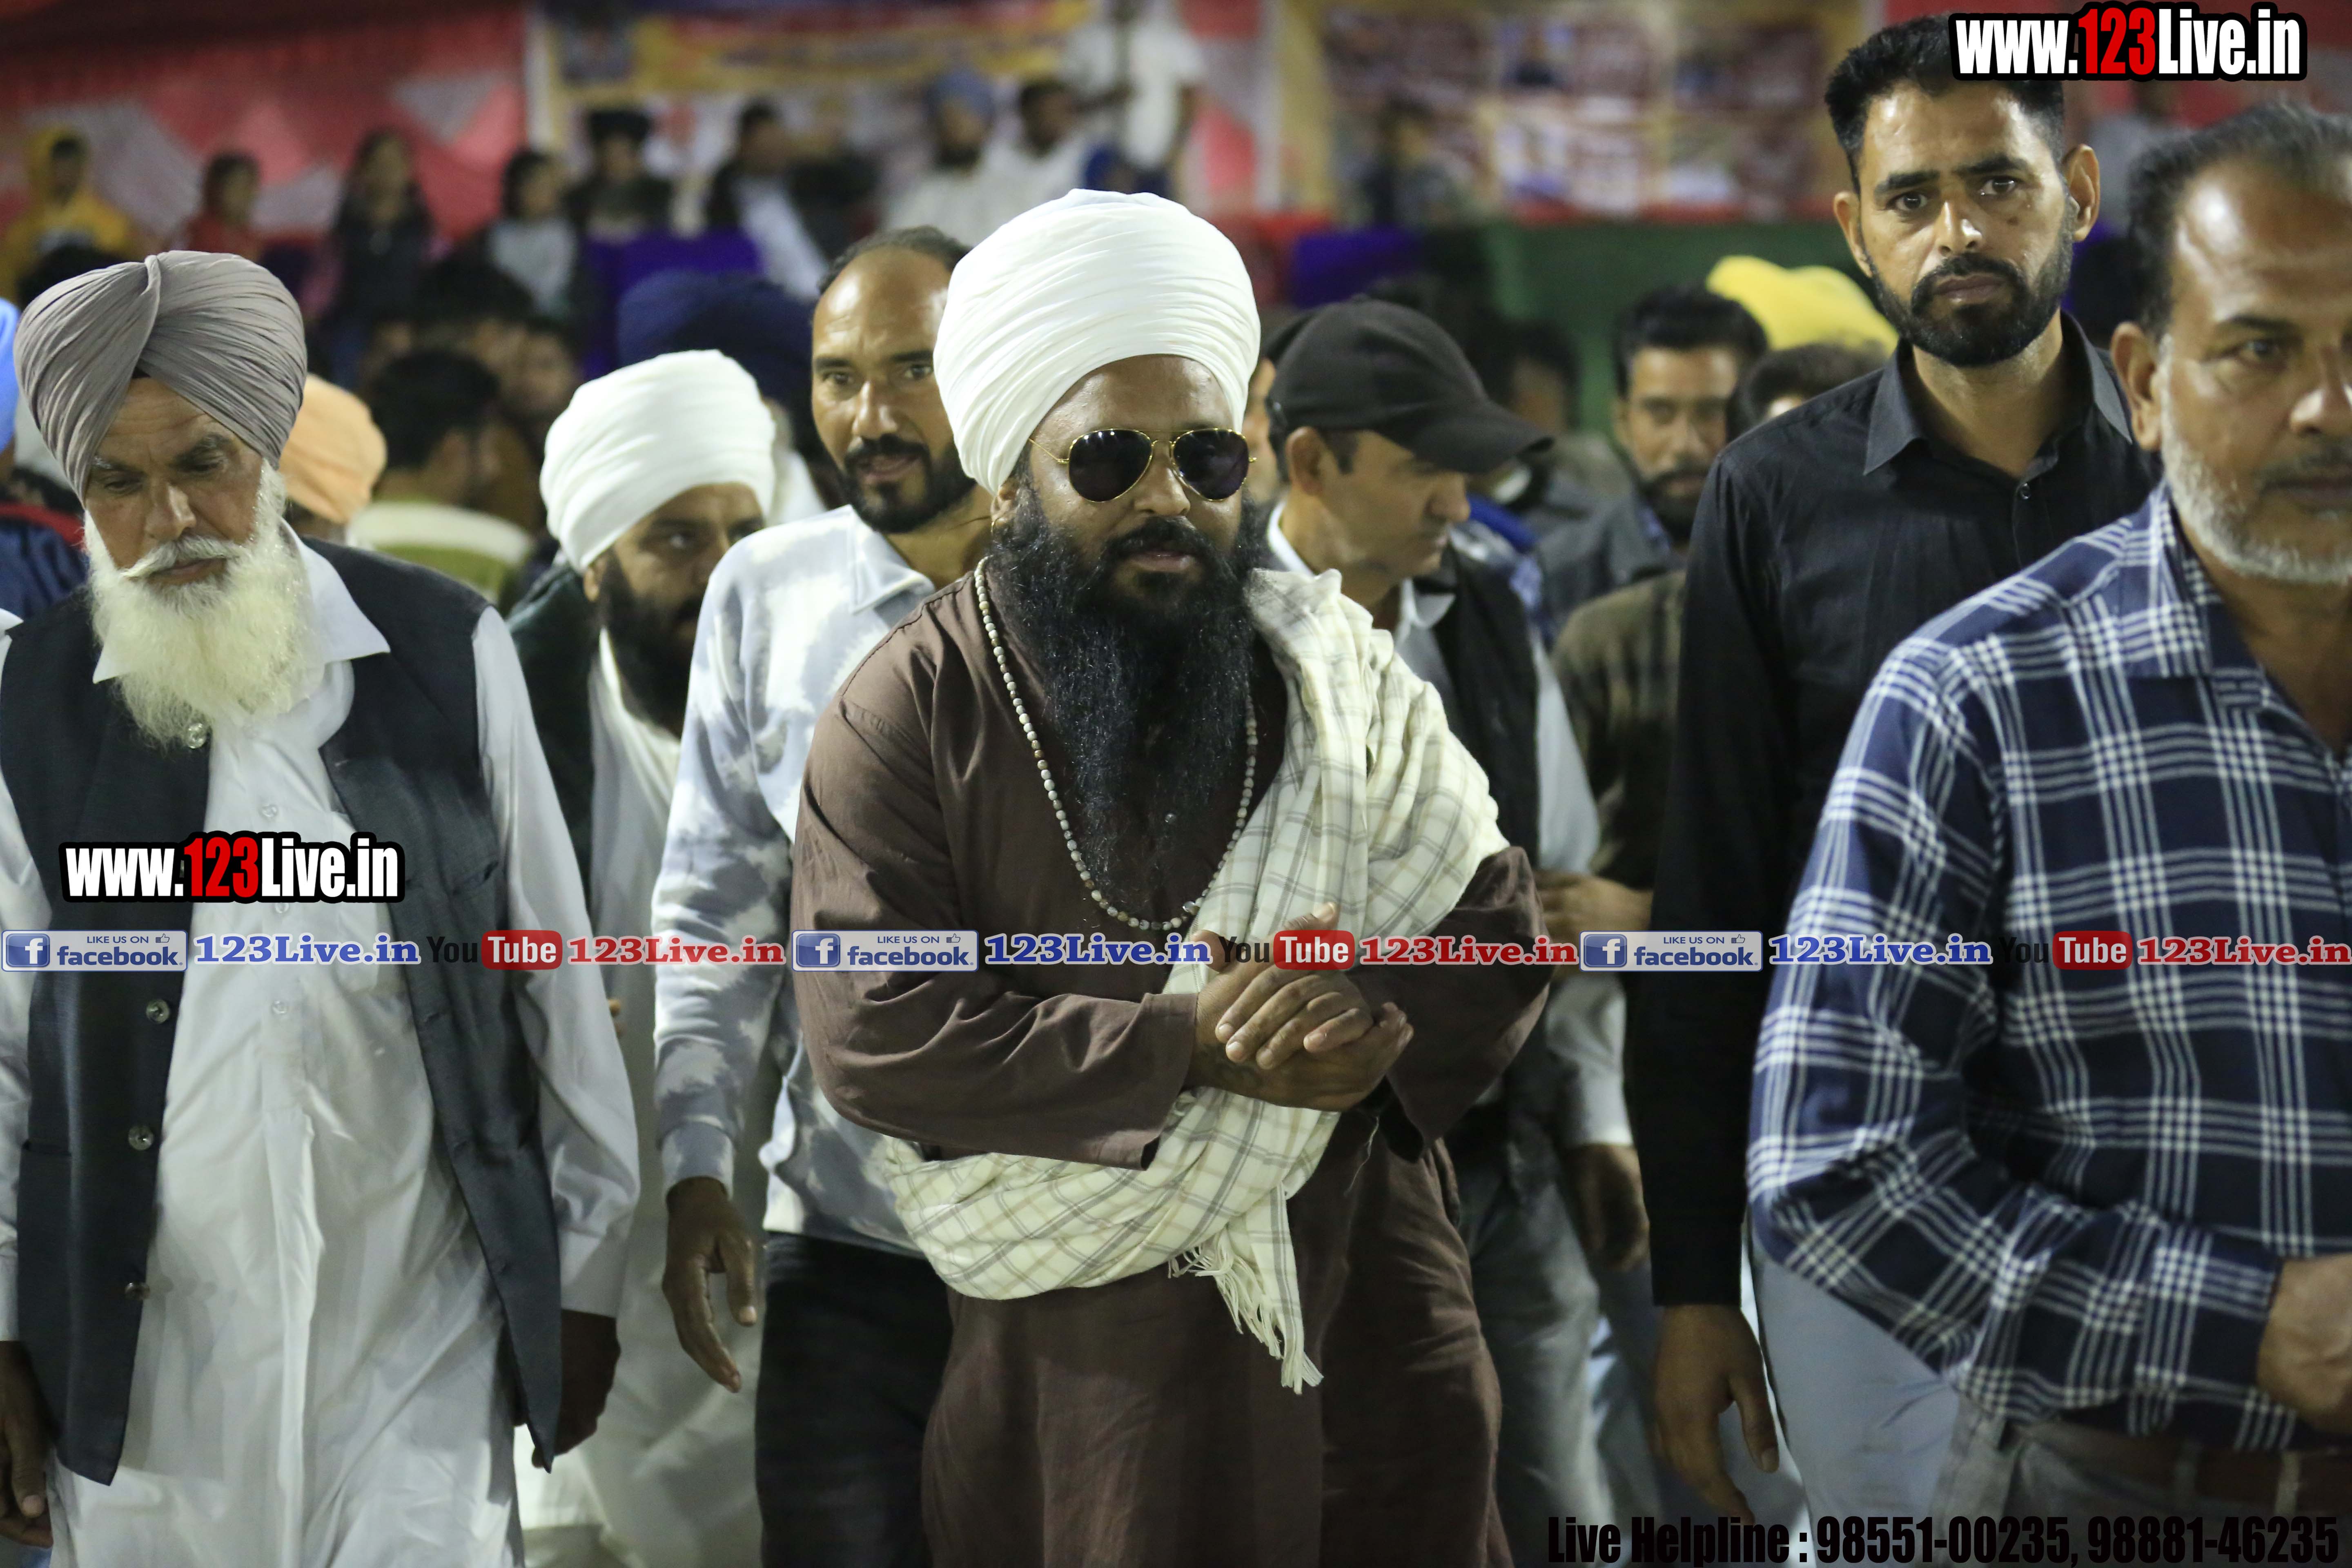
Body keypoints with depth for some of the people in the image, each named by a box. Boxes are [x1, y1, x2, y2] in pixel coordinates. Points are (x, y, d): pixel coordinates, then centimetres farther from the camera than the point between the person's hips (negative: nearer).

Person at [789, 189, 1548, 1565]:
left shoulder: (1334, 669, 7)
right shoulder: (909, 717, -3)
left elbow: (1498, 936, 6)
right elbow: (873, 1038, -13)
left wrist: (1387, 1029, -16)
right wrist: (1185, 1048, -19)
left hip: (1370, 1329, 3)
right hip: (1085, 1367, -3)